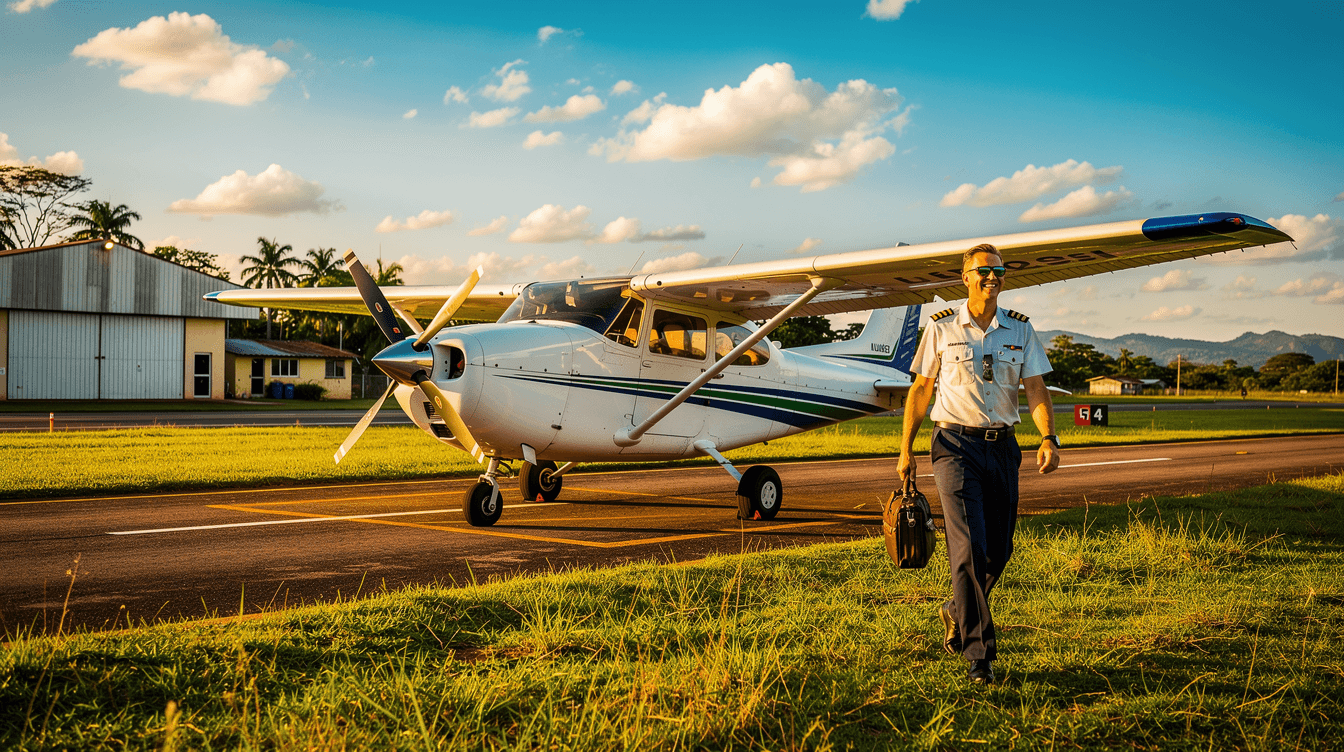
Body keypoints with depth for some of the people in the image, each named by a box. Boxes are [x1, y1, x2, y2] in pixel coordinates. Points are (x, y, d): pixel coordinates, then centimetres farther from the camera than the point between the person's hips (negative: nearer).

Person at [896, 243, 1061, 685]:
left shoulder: (1020, 329, 8)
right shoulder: (942, 327, 1)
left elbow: (1036, 389, 2)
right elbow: (920, 389, 6)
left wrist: (1048, 438, -14)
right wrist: (905, 449, 6)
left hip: (1002, 446, 4)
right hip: (955, 445, -4)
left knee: (997, 551, 7)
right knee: (970, 547, -14)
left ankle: (957, 612, 35)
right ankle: (979, 654, -9)